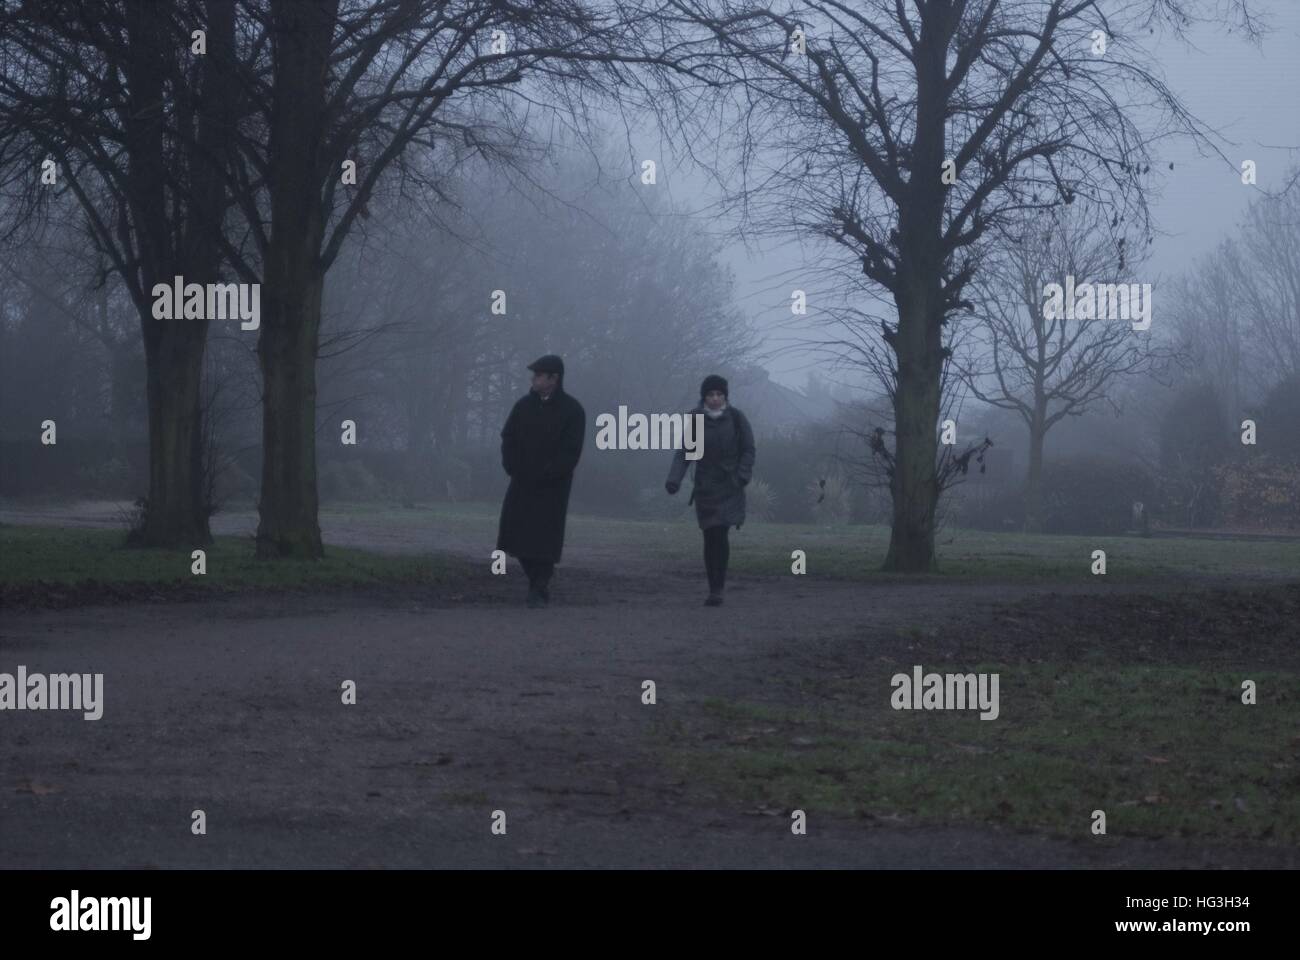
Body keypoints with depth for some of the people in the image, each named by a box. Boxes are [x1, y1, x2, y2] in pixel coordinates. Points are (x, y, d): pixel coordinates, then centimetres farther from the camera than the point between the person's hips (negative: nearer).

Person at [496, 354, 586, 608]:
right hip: (522, 483, 4)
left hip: (552, 487, -4)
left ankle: (539, 590, 2)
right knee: (516, 535, 4)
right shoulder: (524, 404, 4)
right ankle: (538, 581, 20)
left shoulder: (572, 411, -8)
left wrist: (545, 475, -15)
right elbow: (508, 437, 9)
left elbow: (570, 453, -11)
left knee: (544, 539, -7)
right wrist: (512, 467, -5)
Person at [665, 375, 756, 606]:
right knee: (710, 537, 3)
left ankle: (717, 590, -13)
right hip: (705, 487, 2)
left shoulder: (736, 418, -3)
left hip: (729, 488, -2)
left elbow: (748, 451, 2)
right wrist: (674, 479, -13)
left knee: (720, 535, -15)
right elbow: (683, 452, 0)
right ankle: (715, 590, 12)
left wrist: (743, 475, -13)